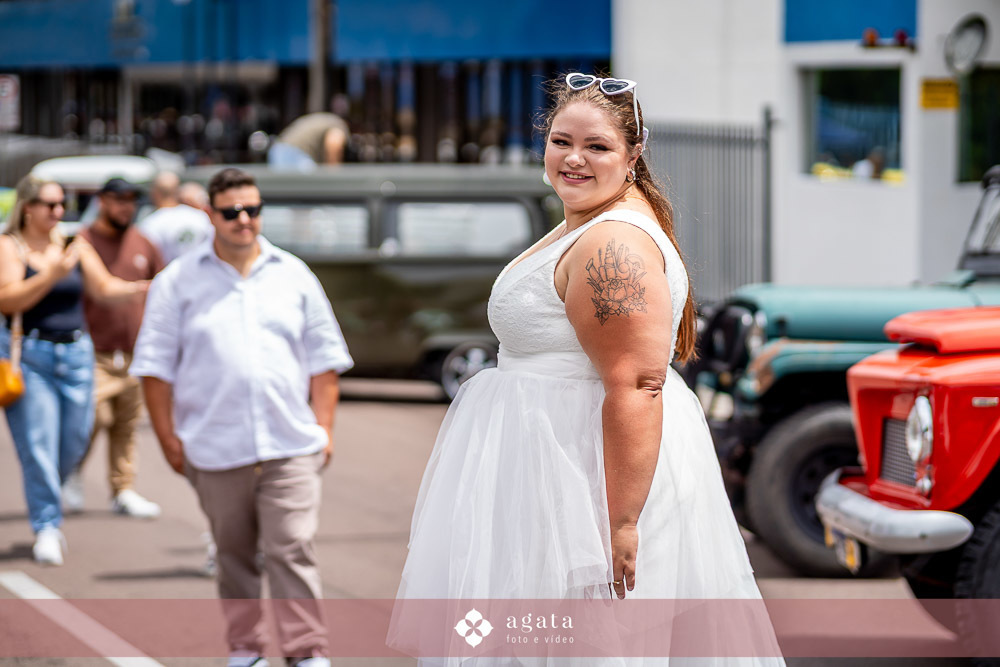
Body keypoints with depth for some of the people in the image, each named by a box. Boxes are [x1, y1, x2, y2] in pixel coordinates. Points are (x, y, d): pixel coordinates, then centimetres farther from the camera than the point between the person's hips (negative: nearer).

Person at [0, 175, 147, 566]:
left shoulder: (74, 245, 9)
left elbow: (104, 289, 7)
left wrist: (141, 289, -10)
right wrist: (52, 274, -25)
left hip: (76, 351, 5)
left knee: (74, 442, 6)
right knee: (37, 444, -8)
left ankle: (44, 501, 30)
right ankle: (46, 527, -2)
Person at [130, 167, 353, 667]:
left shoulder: (293, 275, 10)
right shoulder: (178, 282, 4)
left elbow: (324, 358, 13)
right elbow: (155, 365, 4)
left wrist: (324, 428, 5)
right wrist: (168, 438, -1)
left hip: (290, 445, 0)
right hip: (215, 451, 0)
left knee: (292, 550, -8)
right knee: (234, 553, 9)